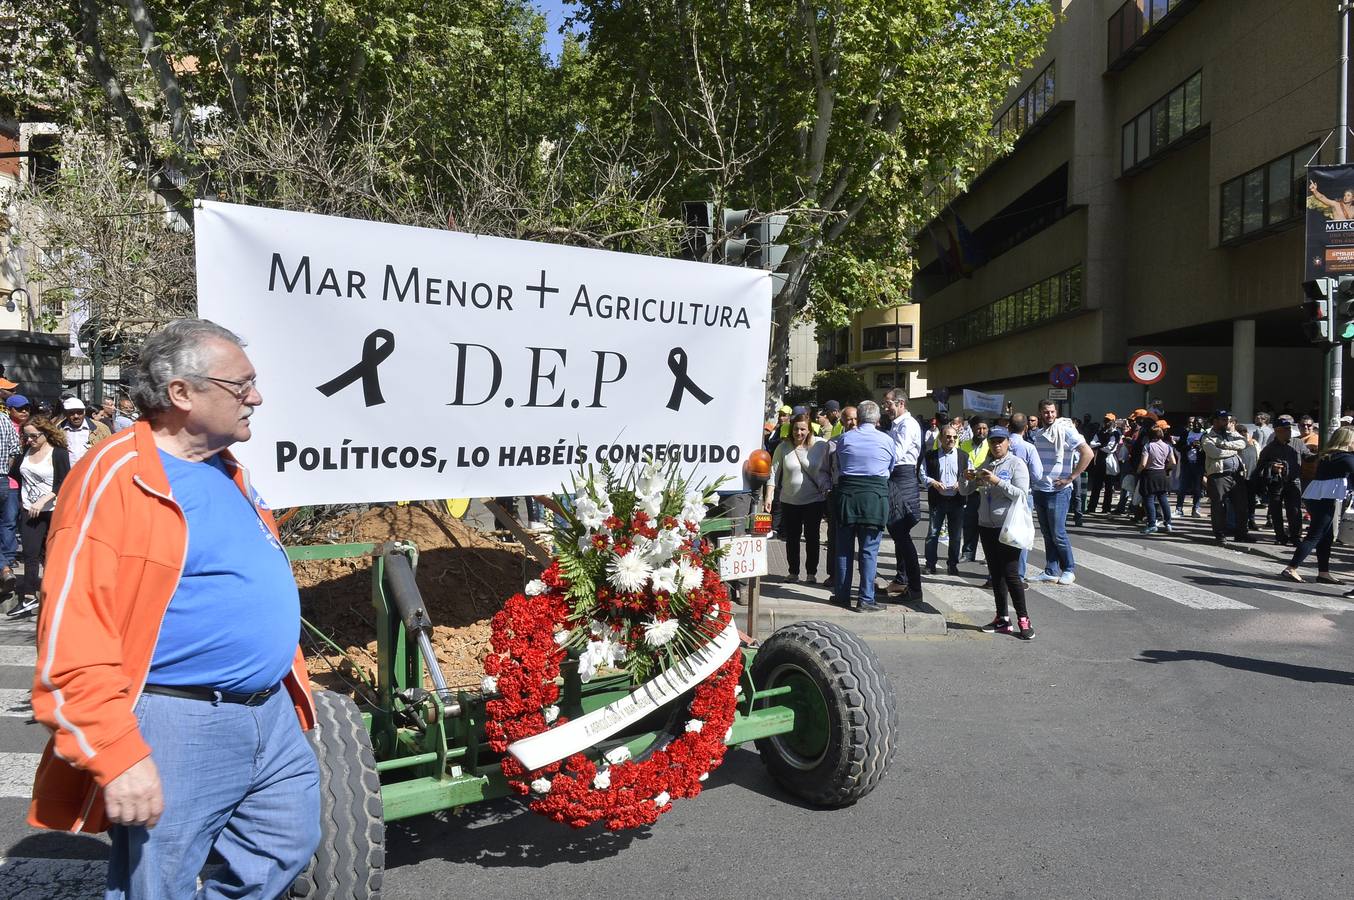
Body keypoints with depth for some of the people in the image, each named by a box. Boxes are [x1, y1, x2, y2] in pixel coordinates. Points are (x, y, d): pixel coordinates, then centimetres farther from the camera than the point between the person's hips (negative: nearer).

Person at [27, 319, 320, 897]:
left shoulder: (227, 472, 12)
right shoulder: (112, 479, -15)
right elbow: (73, 641, -20)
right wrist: (116, 757, -22)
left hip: (272, 717, 8)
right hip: (178, 730, -8)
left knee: (290, 848, 19)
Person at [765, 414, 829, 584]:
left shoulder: (821, 445, -8)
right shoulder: (783, 447, -6)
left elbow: (827, 470, 1)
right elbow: (773, 473, -3)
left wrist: (827, 490, -7)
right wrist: (768, 496, -9)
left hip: (814, 500, -1)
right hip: (789, 500, 2)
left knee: (812, 536, 8)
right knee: (791, 537, 11)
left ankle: (811, 572, 20)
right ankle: (793, 572, 24)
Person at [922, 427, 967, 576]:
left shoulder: (963, 456, 7)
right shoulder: (930, 456, 2)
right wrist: (933, 482, -14)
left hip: (957, 500, 2)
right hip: (937, 500, -2)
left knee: (955, 535, 8)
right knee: (933, 533, -1)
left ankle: (952, 565, 20)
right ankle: (930, 564, 8)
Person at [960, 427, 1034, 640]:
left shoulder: (1016, 464, -5)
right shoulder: (985, 466, 13)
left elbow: (1021, 493, -15)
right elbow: (965, 491, 15)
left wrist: (997, 481, -22)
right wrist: (966, 478, -6)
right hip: (987, 526, 6)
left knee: (1010, 573, -8)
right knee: (995, 573, 10)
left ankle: (1023, 620, 2)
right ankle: (1002, 619, 17)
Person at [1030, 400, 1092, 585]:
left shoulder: (1065, 431, -10)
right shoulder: (1036, 435, 10)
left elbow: (1087, 453, -16)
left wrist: (1071, 477, -16)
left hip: (1058, 491, -6)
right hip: (1039, 490, 6)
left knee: (1058, 533, -5)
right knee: (1047, 534, 10)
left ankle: (1069, 569, 11)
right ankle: (1051, 571, 16)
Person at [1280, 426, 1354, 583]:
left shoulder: (1327, 455, 16)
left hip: (1314, 497, 9)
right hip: (1325, 498, -9)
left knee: (1327, 536, 14)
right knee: (1315, 536, -7)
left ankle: (1323, 572, 16)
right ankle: (1291, 569, -12)